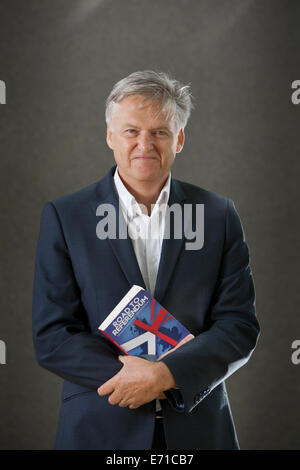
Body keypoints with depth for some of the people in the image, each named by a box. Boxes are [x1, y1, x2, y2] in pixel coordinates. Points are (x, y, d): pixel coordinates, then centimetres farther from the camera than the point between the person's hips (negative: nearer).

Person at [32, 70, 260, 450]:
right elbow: (51, 337, -9)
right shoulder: (63, 216, -5)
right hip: (99, 431, -1)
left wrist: (166, 373, -19)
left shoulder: (219, 215, -1)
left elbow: (240, 326, -4)